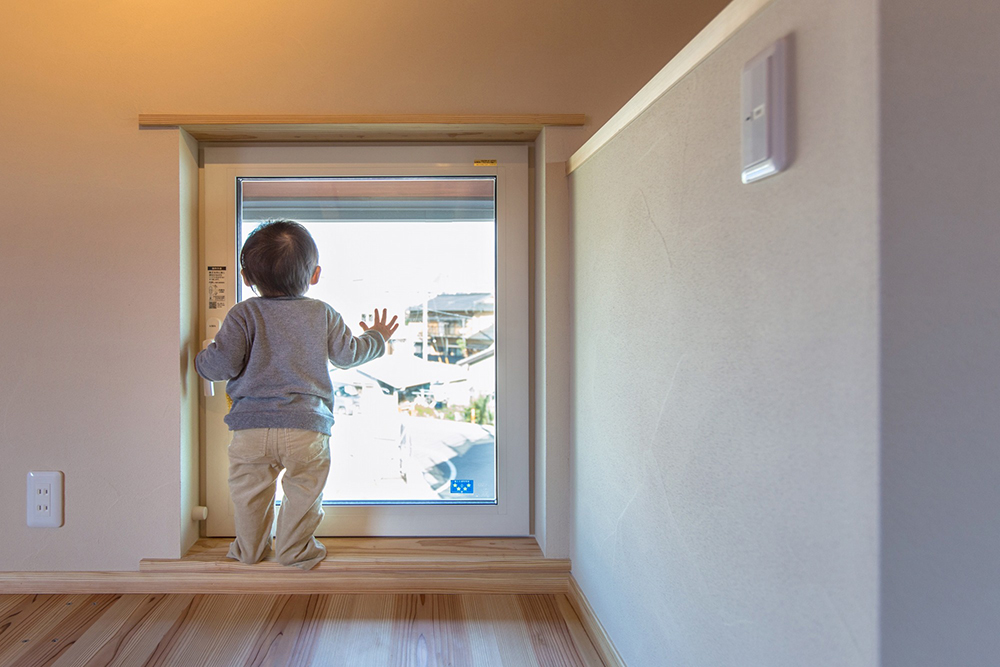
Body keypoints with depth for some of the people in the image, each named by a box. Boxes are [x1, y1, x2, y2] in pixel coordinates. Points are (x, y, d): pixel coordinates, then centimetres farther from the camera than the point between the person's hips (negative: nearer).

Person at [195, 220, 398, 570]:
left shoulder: (244, 313, -1)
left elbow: (223, 363, -8)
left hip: (251, 427, 0)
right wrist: (377, 337, 35)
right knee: (304, 492, 15)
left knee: (250, 490, 19)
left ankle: (249, 549, 34)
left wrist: (202, 360, 16)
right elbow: (348, 354, 16)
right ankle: (296, 550, 26)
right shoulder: (323, 315, 6)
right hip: (307, 426, 0)